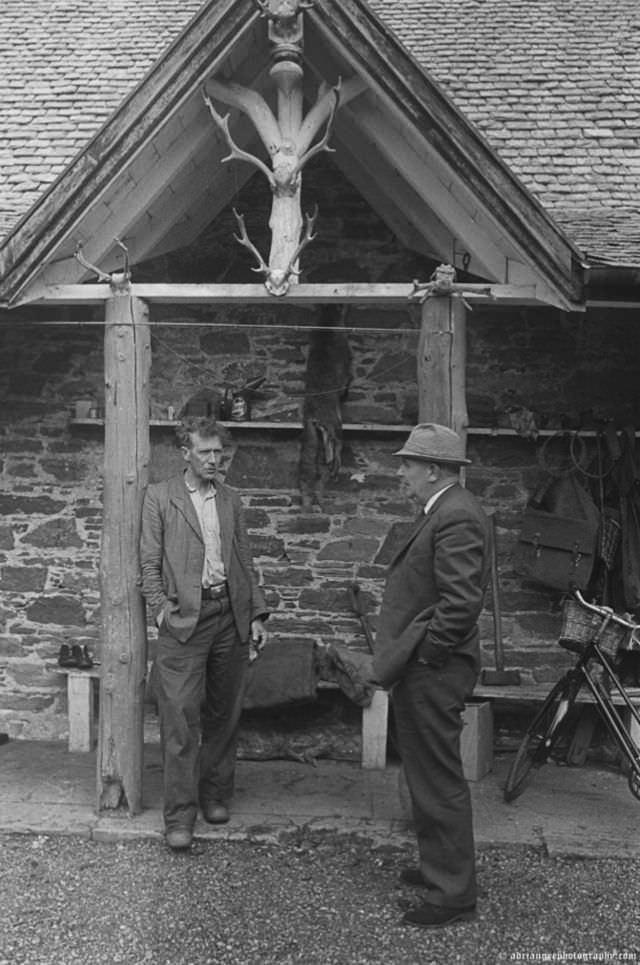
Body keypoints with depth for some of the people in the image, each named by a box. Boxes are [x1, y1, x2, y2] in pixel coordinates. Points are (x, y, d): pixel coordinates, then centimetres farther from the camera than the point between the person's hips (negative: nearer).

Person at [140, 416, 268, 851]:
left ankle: (216, 794, 26)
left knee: (224, 714, 10)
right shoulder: (160, 496, 4)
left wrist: (258, 615, 7)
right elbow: (149, 561, 1)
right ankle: (180, 815, 1)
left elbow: (245, 560, 14)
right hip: (185, 618, -4)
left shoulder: (232, 500, 14)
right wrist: (162, 608, -10)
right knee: (181, 717, -6)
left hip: (231, 615, 4)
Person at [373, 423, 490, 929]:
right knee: (428, 777, 22)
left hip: (432, 674, -11)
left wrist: (417, 655, -19)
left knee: (440, 782, 1)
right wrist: (397, 655, 14)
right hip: (422, 670, 11)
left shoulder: (457, 517, -20)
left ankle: (454, 893, 15)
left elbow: (460, 604, -26)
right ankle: (439, 866, 38)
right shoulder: (442, 511, 13)